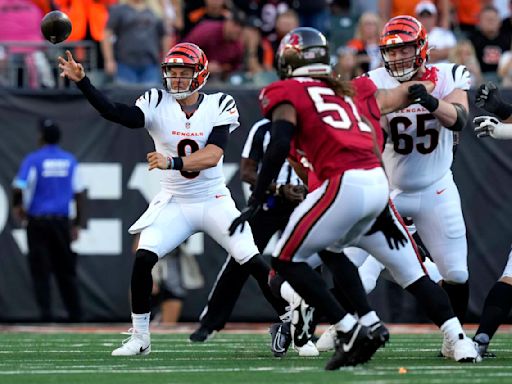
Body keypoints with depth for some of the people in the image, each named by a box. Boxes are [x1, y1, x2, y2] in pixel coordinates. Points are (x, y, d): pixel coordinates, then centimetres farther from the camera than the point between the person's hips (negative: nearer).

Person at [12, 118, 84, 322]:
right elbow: (79, 194, 7)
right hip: (62, 221, 3)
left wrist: (17, 207, 5)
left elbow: (18, 188, -15)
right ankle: (75, 312, 8)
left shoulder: (33, 159, -6)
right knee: (66, 270, 10)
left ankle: (46, 311, -7)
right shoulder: (70, 160, 6)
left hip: (37, 221, -3)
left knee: (40, 269, 0)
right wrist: (77, 224, 12)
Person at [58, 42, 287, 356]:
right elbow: (115, 112, -22)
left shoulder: (219, 106, -10)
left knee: (254, 262, -8)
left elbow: (212, 155, -23)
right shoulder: (158, 104, -7)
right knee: (143, 257, -16)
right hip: (174, 203, 1)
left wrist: (172, 162, -38)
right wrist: (82, 82, -35)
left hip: (215, 202, -1)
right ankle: (140, 338, -2)